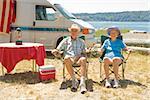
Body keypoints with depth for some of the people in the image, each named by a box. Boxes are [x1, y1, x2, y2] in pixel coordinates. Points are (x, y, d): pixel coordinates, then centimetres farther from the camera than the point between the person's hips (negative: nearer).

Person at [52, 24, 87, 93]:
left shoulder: (81, 41, 23)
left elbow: (83, 52, 17)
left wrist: (83, 55, -7)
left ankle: (82, 82, -44)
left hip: (78, 59, 1)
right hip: (70, 59, 0)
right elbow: (58, 49, 12)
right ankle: (74, 81, -31)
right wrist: (55, 51, -12)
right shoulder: (66, 40, 19)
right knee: (66, 58, -39)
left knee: (83, 59, -37)